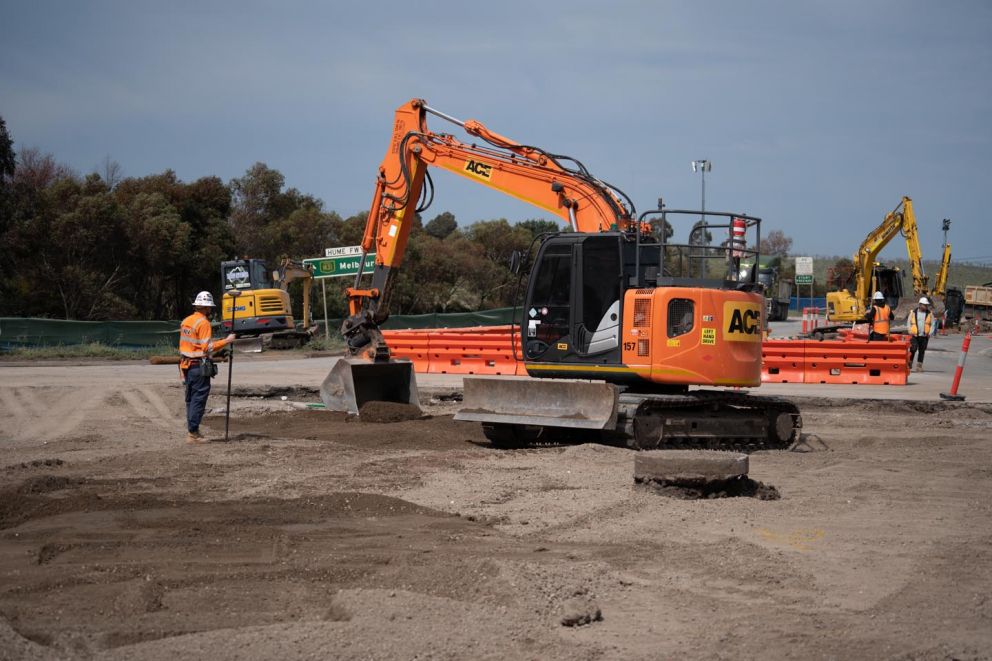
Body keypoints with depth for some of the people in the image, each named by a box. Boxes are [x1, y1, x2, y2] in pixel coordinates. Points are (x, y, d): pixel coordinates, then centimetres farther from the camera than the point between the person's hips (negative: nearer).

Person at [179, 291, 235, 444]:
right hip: (199, 367, -9)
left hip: (186, 365, 9)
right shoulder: (203, 323, -15)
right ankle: (193, 433, -6)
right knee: (198, 399, -5)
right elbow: (208, 348, -21)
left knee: (190, 399, 14)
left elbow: (182, 345, 14)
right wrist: (226, 341, -14)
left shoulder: (186, 321, 11)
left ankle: (192, 430, 20)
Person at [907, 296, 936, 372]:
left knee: (922, 351, 5)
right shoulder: (913, 312, 3)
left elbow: (933, 324, 9)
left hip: (924, 336, 2)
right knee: (913, 349, -14)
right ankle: (910, 362, 7)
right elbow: (908, 323, 10)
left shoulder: (930, 314, 6)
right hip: (914, 335, -2)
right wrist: (910, 332, -1)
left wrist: (930, 333, -3)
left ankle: (919, 366, 13)